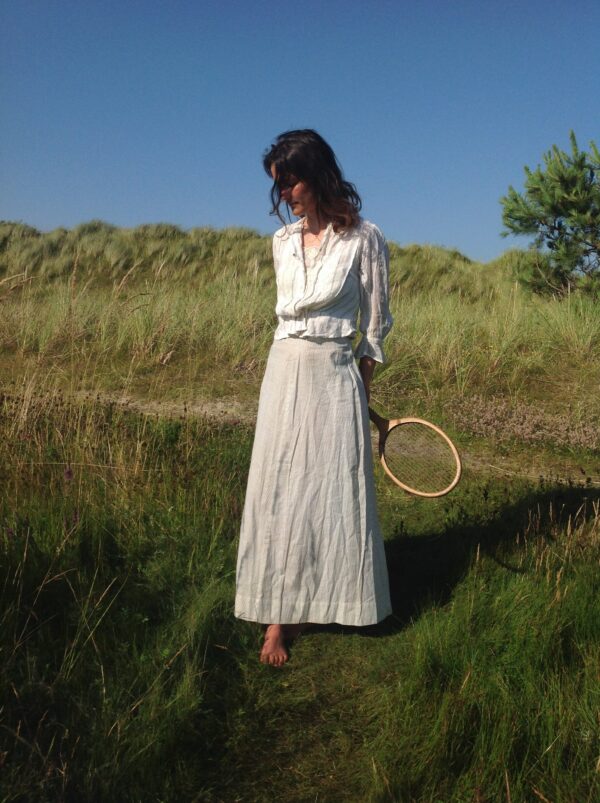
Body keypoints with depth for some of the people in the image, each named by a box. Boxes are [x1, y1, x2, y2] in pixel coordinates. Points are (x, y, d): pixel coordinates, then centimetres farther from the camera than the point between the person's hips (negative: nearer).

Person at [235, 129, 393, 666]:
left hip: (335, 376, -4)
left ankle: (318, 603, 18)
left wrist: (362, 386, 6)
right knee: (277, 489, 2)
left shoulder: (363, 238, -6)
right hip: (285, 373, 4)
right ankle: (279, 614, 11)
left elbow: (376, 322, 2)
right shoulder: (283, 241, 8)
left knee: (330, 490, 3)